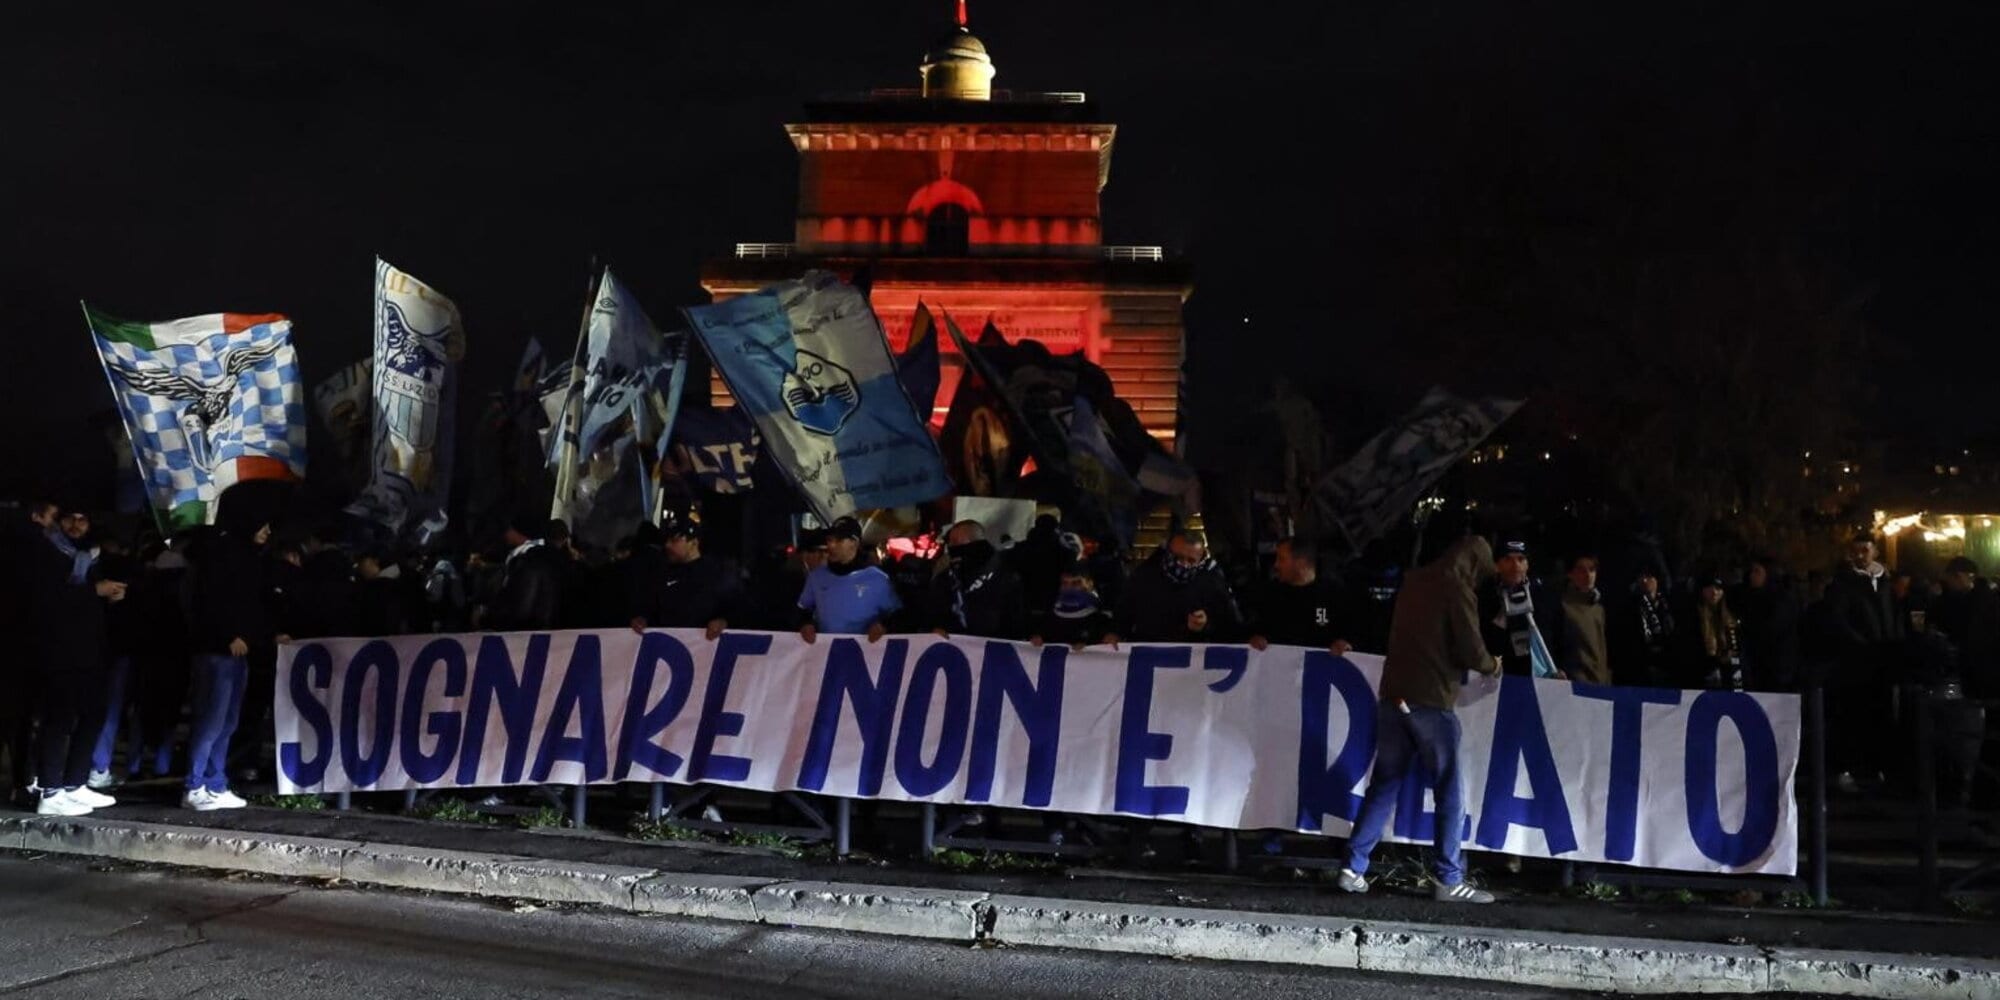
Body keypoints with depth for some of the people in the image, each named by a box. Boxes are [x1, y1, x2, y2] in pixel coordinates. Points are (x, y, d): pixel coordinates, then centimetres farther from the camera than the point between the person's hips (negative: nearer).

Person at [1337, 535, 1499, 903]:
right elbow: (1471, 650, -10)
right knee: (1449, 791, 3)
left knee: (1384, 783, 11)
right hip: (1431, 701, -7)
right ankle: (1450, 880, 5)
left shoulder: (1416, 581, 14)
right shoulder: (1458, 589, -7)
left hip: (1394, 695, 7)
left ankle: (1353, 868, 9)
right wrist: (1493, 666, 12)